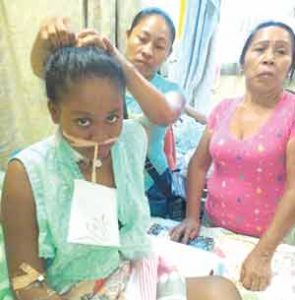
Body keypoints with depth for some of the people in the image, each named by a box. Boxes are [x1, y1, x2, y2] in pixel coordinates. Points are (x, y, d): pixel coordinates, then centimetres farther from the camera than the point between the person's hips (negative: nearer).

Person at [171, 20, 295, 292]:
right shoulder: (223, 109, 0)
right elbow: (199, 164, 4)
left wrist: (263, 254, -19)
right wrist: (192, 216, -4)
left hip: (271, 239, -3)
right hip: (214, 229, 4)